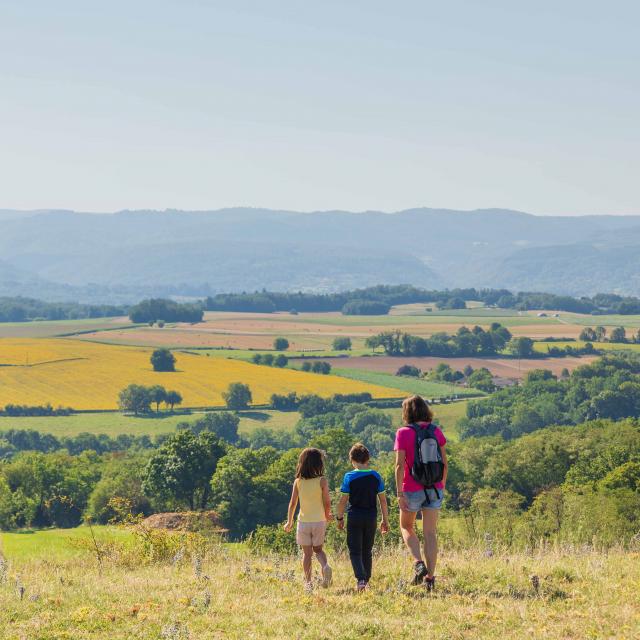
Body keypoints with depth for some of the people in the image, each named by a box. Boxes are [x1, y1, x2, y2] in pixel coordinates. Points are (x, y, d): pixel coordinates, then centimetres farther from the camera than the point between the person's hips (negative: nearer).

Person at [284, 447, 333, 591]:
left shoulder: (298, 481, -3)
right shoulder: (322, 481, -9)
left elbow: (293, 503, -1)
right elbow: (327, 502, -7)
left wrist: (289, 521, 10)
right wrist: (327, 515, 14)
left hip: (303, 521, 1)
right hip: (319, 521, -1)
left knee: (307, 553, 10)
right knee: (318, 549, 17)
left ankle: (308, 582, 4)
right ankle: (325, 566, -12)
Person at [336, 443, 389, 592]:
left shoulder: (349, 477, -8)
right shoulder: (375, 476, 0)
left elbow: (343, 500, -7)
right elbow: (382, 500, 2)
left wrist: (340, 518, 6)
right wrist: (385, 520, 10)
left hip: (355, 517, -3)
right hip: (371, 518, 3)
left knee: (355, 551, 1)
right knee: (367, 551, 16)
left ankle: (360, 579, -19)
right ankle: (366, 580, 20)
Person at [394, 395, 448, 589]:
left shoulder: (403, 433, -9)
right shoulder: (436, 432, 2)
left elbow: (400, 465, -14)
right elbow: (444, 462, 6)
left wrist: (400, 493, -12)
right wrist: (442, 486, 18)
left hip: (412, 489, -3)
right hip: (434, 489, 3)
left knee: (406, 527, 18)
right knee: (430, 533, 7)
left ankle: (418, 563, -2)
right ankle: (430, 576, 4)